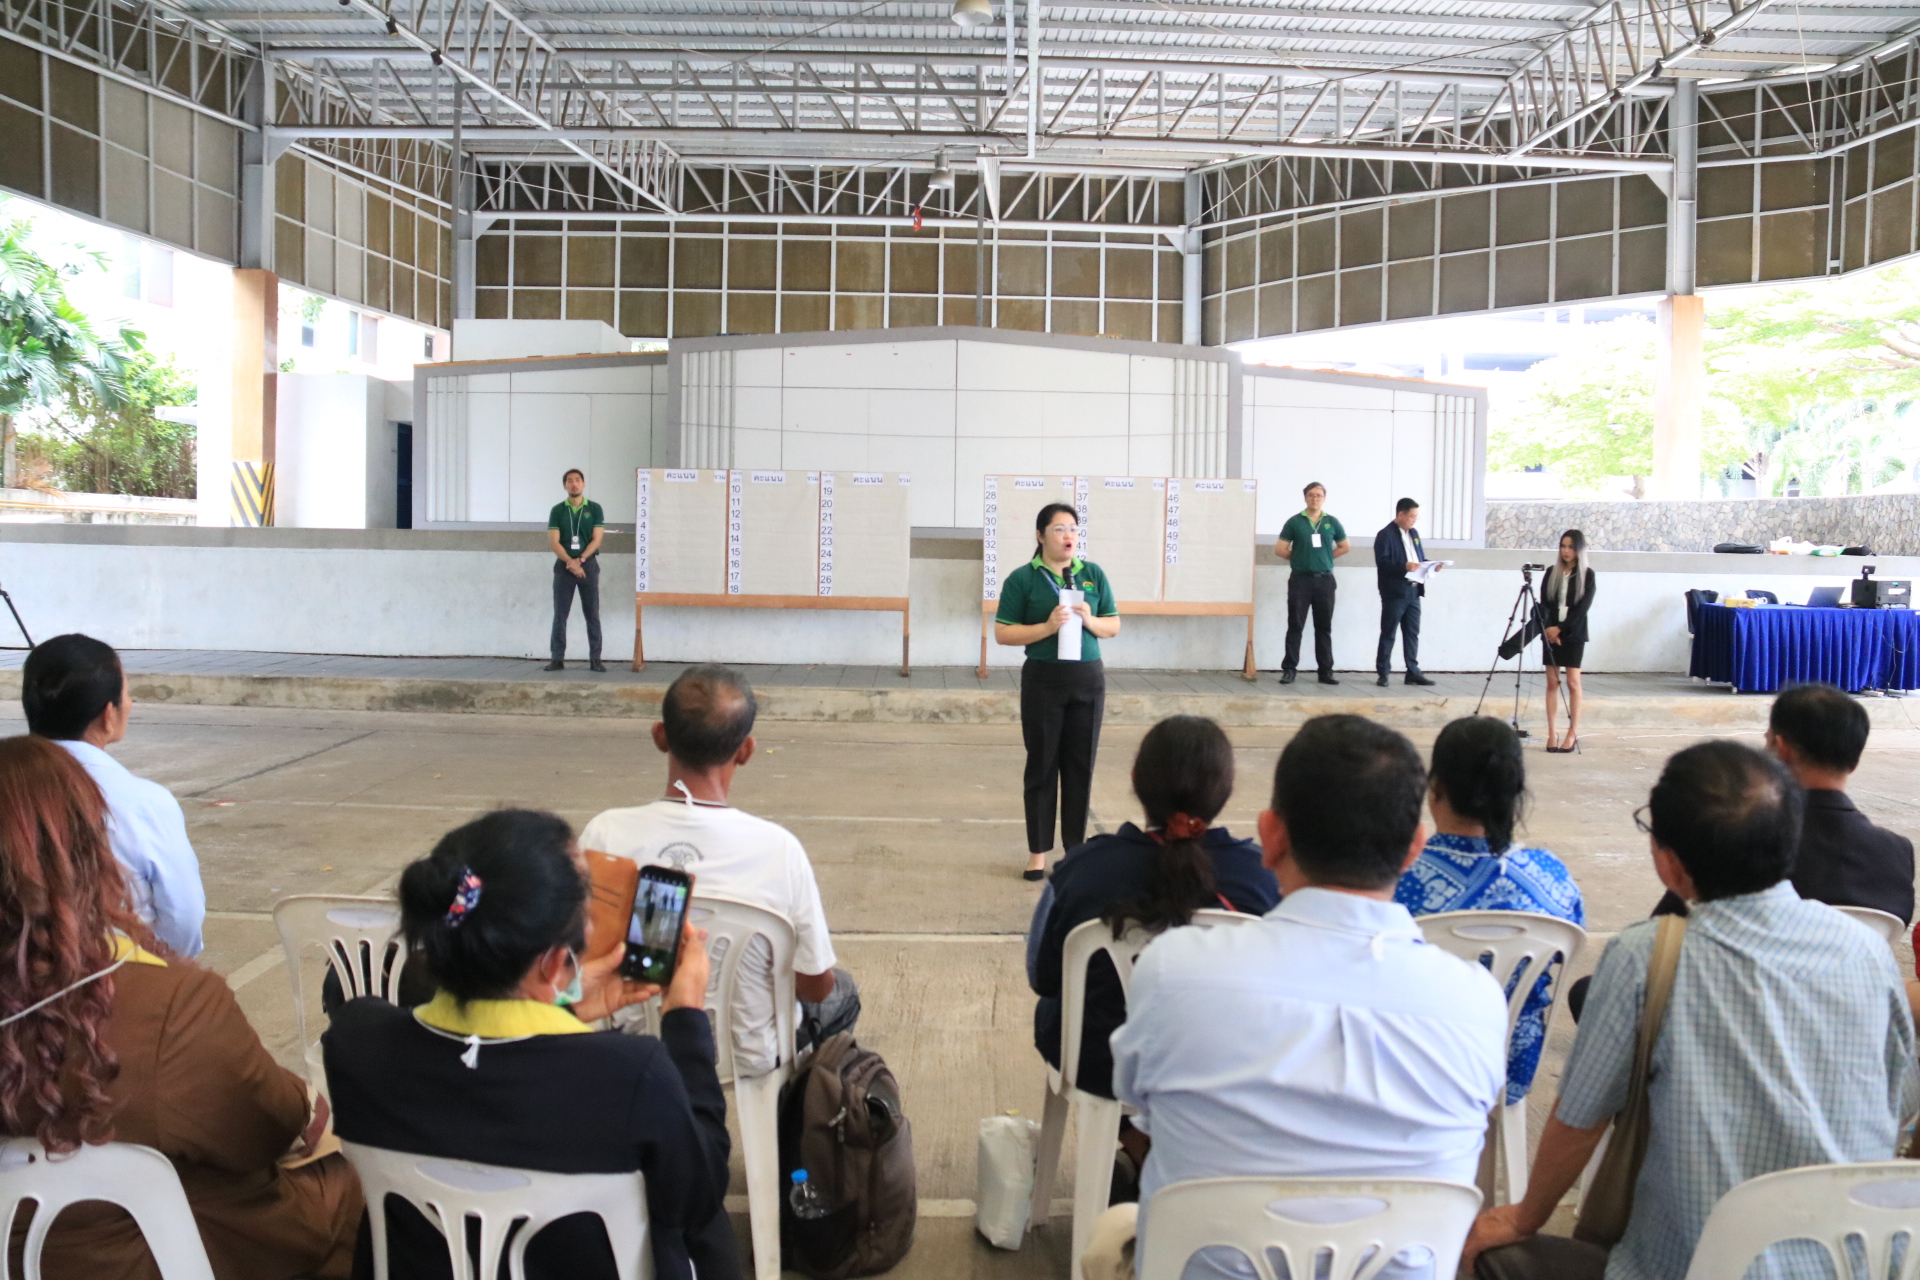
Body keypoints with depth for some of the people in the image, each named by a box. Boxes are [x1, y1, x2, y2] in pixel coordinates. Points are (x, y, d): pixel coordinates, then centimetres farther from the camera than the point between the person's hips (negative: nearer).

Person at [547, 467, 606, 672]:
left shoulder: (594, 509, 3)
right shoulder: (557, 510, 5)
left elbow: (597, 539, -4)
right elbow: (554, 542, -3)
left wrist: (579, 560, -14)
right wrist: (570, 562, -15)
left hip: (588, 564, -1)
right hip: (564, 565, 1)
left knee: (592, 613, 0)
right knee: (560, 614, 0)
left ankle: (595, 659, 3)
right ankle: (558, 659, 2)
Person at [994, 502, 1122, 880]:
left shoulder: (1093, 574, 6)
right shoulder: (1022, 578, -4)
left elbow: (1114, 627, 11)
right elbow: (1002, 633, -6)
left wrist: (1090, 621, -10)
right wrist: (1047, 627, -19)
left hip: (1088, 679, 3)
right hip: (1043, 680, -3)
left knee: (1081, 766, 8)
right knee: (1042, 766, 4)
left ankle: (1076, 849, 19)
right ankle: (1038, 851, 14)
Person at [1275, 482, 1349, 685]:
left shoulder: (1332, 522, 8)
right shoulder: (1294, 521, 1)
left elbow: (1344, 547, 17)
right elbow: (1279, 549, 1)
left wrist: (1325, 558, 8)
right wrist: (1298, 558, 3)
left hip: (1325, 580, 2)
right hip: (1300, 579, -2)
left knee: (1324, 628, 6)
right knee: (1295, 626, -1)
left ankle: (1326, 671, 10)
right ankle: (1289, 669, 3)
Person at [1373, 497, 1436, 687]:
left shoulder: (1413, 533, 18)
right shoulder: (1385, 535, -8)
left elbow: (1420, 558, 22)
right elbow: (1382, 562, -17)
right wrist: (1404, 566, -27)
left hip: (1413, 591, 7)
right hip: (1394, 593, -7)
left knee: (1412, 633, 8)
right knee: (1388, 634, -1)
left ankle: (1413, 672, 12)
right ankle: (1383, 673, 4)